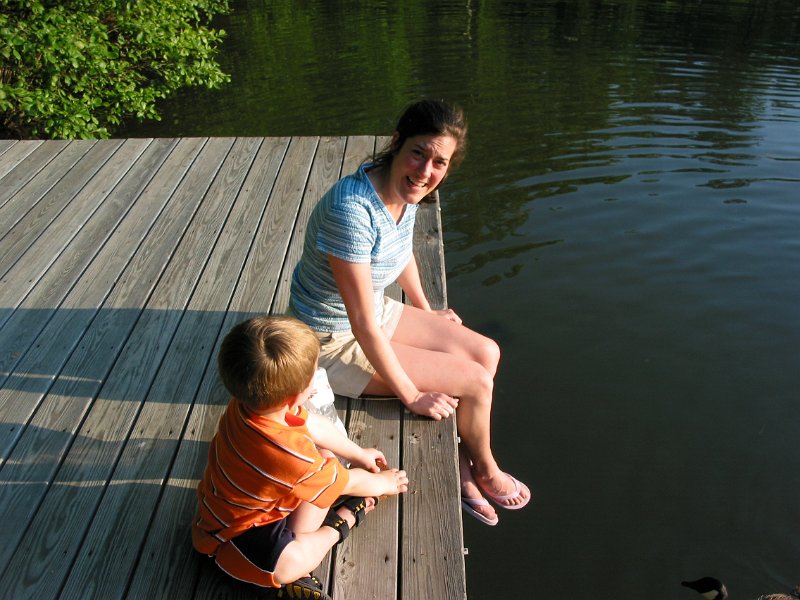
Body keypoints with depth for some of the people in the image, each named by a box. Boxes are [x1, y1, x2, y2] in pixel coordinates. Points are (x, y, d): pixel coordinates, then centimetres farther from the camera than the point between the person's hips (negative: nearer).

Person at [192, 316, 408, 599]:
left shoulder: (249, 400, -17)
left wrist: (358, 454, 14)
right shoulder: (290, 452, -40)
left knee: (324, 456, 6)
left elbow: (313, 424, 1)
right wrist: (381, 483, 2)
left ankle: (298, 538, -5)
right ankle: (340, 522, -4)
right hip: (234, 530, -9)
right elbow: (345, 482, -19)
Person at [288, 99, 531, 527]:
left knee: (487, 353, 7)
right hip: (335, 344, -8)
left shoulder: (406, 189, -8)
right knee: (476, 381, -6)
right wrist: (412, 396, -18)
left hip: (377, 313, 9)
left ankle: (460, 469, 21)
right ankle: (484, 472, 25)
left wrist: (426, 311, 22)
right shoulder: (352, 209, -35)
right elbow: (364, 327, -29)